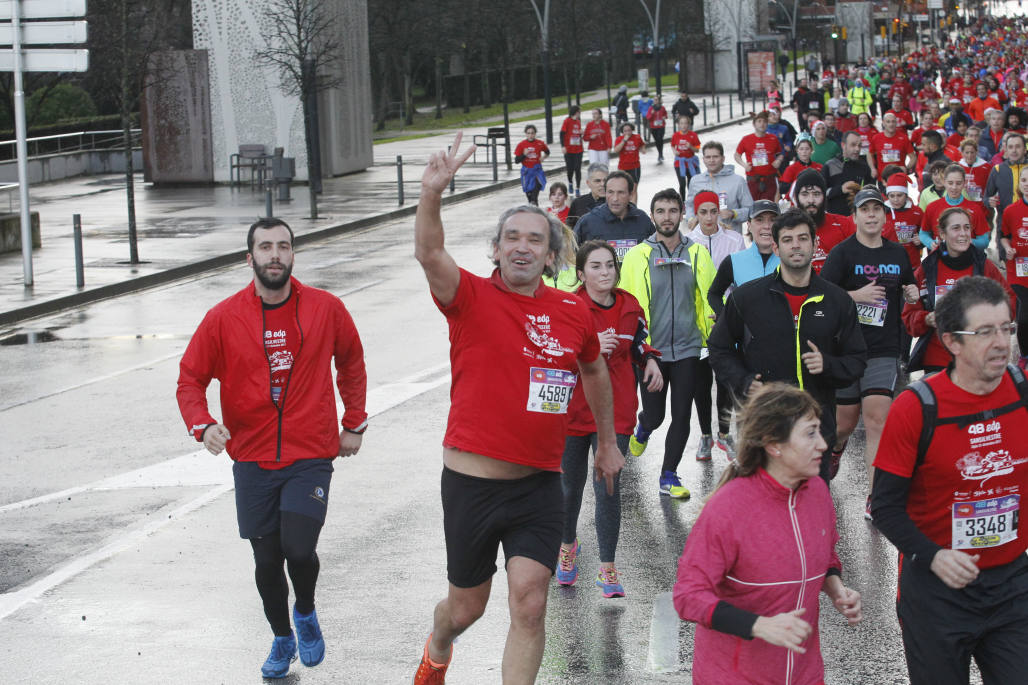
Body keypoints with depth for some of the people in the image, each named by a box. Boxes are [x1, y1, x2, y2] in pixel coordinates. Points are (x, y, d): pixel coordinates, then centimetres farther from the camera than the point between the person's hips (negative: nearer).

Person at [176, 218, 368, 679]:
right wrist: (203, 425, -17)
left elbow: (351, 361, 15)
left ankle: (306, 613, 16)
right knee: (267, 561, 7)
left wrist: (354, 424, 14)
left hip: (310, 457, -1)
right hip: (253, 460, 1)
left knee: (298, 549, -17)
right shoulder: (223, 318, -4)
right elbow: (190, 379, 1)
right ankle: (282, 640, 31)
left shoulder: (326, 309, -2)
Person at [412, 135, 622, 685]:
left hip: (540, 484, 2)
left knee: (529, 601, -10)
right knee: (467, 606, 14)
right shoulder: (472, 299, -8)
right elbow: (428, 254, -28)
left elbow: (594, 370, 23)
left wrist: (606, 442, 31)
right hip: (472, 481, -2)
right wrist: (432, 194, -45)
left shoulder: (573, 313, 3)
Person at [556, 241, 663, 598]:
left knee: (609, 488, -5)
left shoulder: (629, 306, 3)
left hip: (615, 412, 2)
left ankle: (607, 569, 3)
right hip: (573, 411, -1)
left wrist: (649, 361, 2)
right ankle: (568, 544, 42)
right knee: (571, 485, 14)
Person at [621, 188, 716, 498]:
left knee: (681, 416, 2)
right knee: (654, 415, 2)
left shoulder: (697, 254, 3)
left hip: (686, 348, 2)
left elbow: (711, 298, 10)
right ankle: (642, 429, 38)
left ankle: (669, 477, 15)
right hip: (650, 349, -2)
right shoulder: (637, 256, -2)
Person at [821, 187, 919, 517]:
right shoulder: (842, 253, -3)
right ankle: (835, 446, 47)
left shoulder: (898, 254, 11)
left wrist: (911, 296, 3)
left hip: (884, 350, 2)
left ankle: (874, 497, -12)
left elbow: (905, 295, 26)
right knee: (845, 422, 9)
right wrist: (858, 295, -19)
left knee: (877, 419, -12)